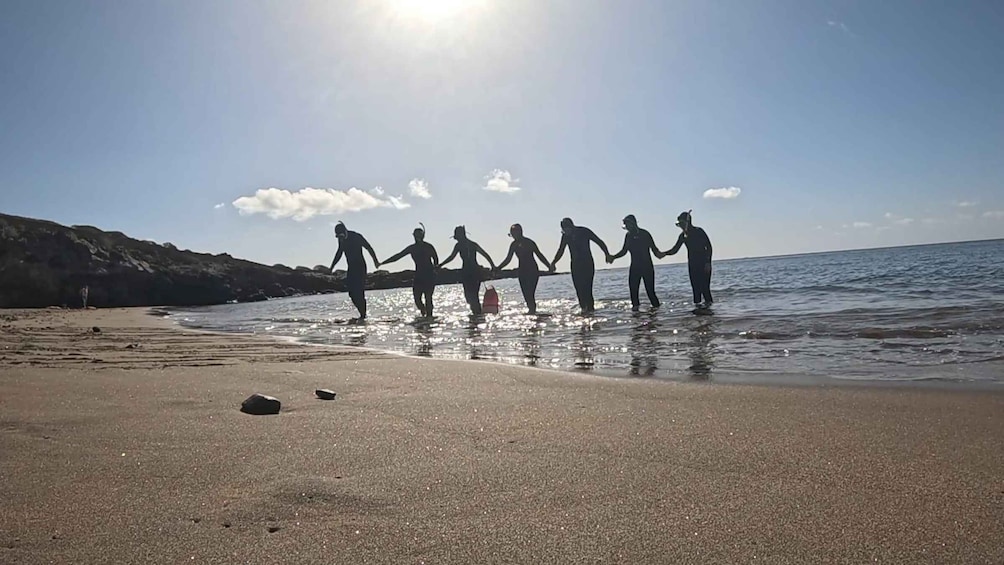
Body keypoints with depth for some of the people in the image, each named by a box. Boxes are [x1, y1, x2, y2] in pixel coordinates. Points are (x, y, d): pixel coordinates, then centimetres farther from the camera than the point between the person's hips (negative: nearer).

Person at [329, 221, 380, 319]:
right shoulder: (341, 240, 7)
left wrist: (375, 261, -22)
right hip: (351, 268, 7)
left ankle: (363, 315, -8)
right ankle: (362, 313, 10)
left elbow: (369, 248, -12)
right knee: (352, 292, 1)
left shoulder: (356, 237, -13)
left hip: (360, 267, -7)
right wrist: (331, 267, 22)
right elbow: (339, 253, 21)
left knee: (359, 292, -12)